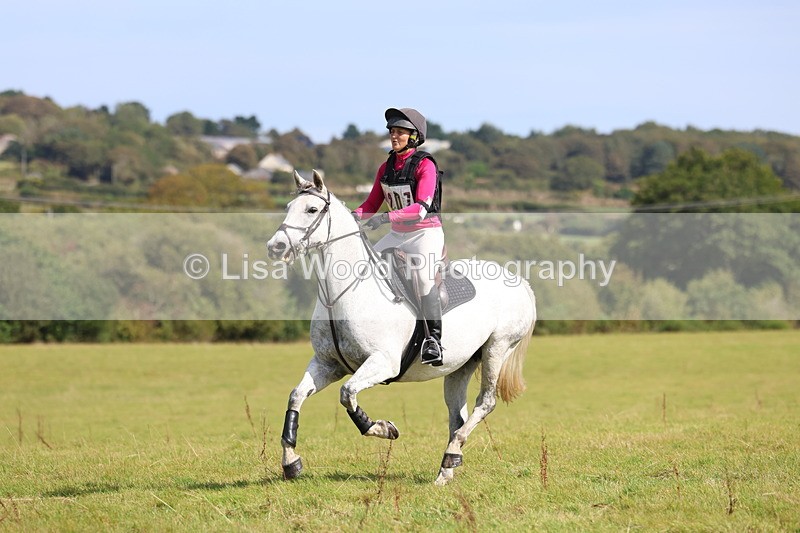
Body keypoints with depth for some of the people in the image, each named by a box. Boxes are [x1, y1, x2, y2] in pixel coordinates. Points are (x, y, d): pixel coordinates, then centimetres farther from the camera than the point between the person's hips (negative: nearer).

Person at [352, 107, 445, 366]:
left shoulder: (425, 165, -14)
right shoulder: (386, 168, 7)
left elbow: (421, 208, -25)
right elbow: (372, 204, 10)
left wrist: (386, 217, -36)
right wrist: (354, 216, -12)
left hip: (426, 232, -7)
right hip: (398, 235, 7)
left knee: (424, 276, -29)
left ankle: (433, 337, -25)